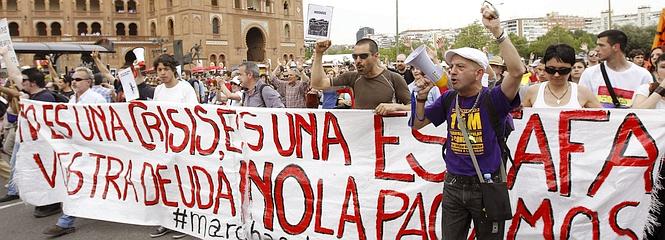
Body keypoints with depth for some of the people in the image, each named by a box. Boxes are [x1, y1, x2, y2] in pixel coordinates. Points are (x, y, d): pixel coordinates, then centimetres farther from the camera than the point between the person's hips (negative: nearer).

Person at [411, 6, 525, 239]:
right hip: (453, 185, 4)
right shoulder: (448, 99, 2)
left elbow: (517, 71, -29)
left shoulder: (492, 99, -11)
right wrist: (422, 96, -9)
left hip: (487, 185, -3)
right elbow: (418, 124, 8)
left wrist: (497, 30, -29)